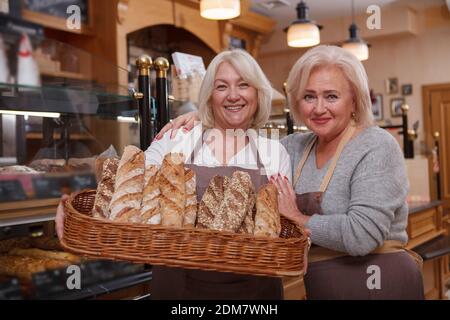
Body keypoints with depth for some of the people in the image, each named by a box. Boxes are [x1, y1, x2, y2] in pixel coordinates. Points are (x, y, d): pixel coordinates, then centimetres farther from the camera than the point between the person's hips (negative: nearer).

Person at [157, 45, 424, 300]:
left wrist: (298, 219, -15)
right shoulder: (298, 147, 4)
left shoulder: (377, 147, -16)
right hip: (320, 288, 6)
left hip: (379, 284, -6)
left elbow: (362, 235, -26)